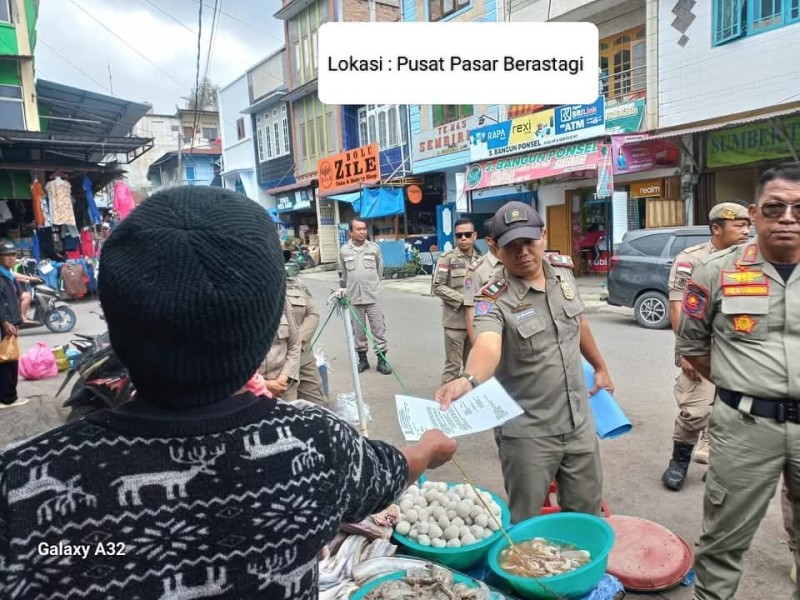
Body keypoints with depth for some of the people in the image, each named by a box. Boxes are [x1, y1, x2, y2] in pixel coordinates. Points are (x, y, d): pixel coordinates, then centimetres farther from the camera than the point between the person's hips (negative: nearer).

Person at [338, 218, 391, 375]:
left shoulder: (374, 248, 1)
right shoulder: (344, 250, 3)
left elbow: (380, 270, 11)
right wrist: (343, 287, 8)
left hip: (373, 296, -1)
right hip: (353, 297, 1)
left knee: (378, 328, 0)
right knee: (358, 330, 8)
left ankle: (382, 359, 8)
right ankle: (362, 358, 21)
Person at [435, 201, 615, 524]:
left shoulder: (563, 270, -1)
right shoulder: (493, 300, -20)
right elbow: (487, 346, -40)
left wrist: (600, 367, 25)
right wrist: (469, 380, -61)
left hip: (579, 423, 5)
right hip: (527, 433, -5)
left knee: (586, 512, 22)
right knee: (525, 525, 10)